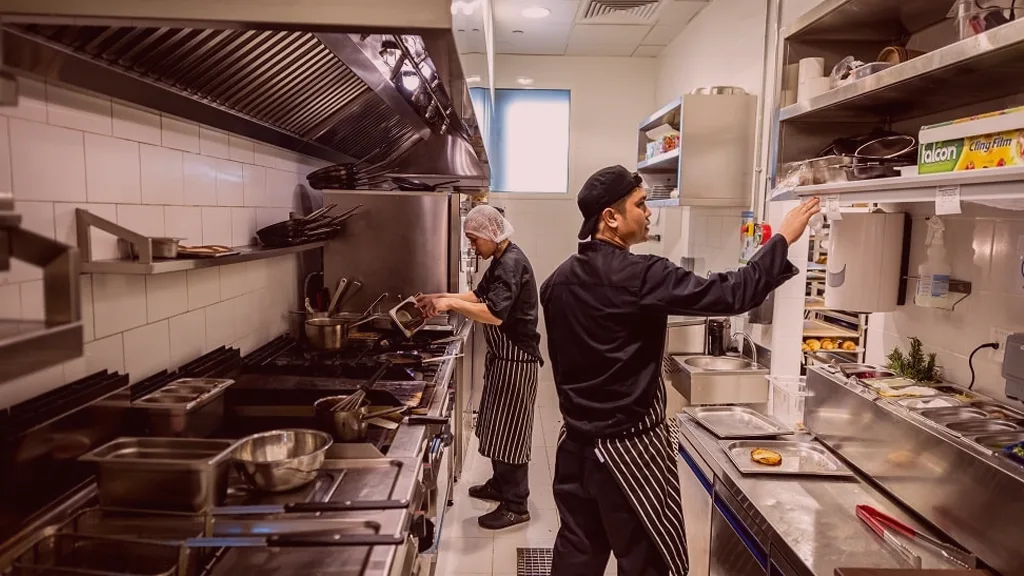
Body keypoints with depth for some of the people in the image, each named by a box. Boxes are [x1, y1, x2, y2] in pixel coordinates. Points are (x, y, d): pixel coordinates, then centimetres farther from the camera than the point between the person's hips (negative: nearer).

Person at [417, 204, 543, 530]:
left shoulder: (512, 263, -22)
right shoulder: (501, 261, 11)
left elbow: (495, 314, -32)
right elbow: (479, 295, 17)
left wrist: (451, 304, -29)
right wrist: (441, 297, 6)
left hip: (516, 360, -10)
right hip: (502, 357, 10)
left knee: (510, 431, -2)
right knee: (498, 428, 19)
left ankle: (516, 506, 10)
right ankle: (500, 485, 35)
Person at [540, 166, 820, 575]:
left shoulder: (559, 280, 2)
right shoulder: (640, 276, -20)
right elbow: (728, 294, -20)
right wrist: (783, 239, -8)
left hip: (577, 439, 7)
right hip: (628, 445, -7)